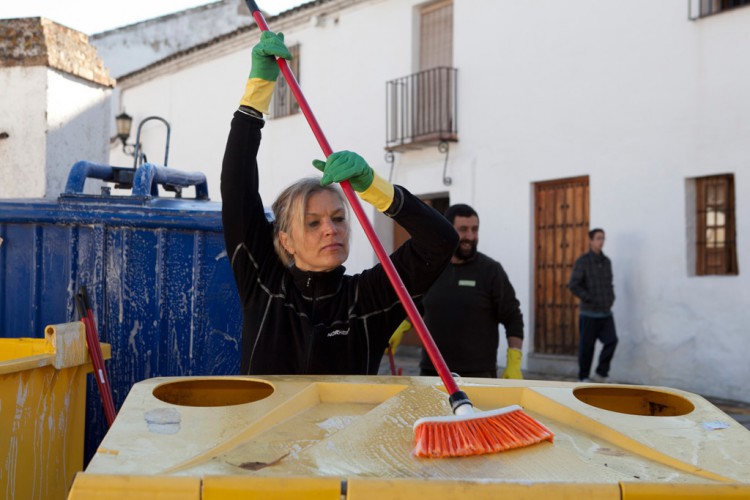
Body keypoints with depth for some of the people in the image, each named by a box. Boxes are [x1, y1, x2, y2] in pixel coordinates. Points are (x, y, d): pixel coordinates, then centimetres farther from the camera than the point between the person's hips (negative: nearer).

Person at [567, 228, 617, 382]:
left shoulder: (606, 261, 11)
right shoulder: (583, 261, -6)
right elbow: (573, 285, -11)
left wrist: (611, 298, 6)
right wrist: (590, 299, -15)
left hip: (606, 312, 5)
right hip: (589, 312, -5)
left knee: (611, 340, -8)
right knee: (587, 345, 2)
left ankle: (601, 374, 6)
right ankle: (583, 377, 16)